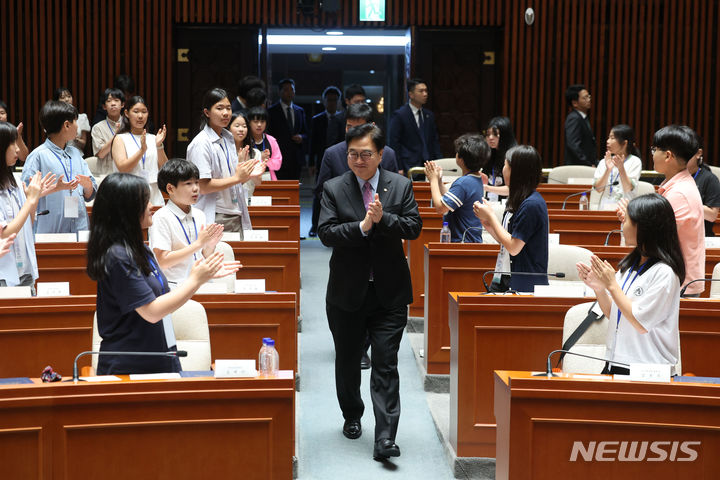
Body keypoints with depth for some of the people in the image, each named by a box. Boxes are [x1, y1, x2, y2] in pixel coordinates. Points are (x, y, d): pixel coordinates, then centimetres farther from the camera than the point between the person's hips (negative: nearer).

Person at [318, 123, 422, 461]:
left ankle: (385, 439, -7)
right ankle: (352, 417, 39)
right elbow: (325, 233, -12)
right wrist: (362, 226, -25)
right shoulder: (334, 189, -2)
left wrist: (382, 218, -22)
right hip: (347, 293, 1)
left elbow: (414, 228, -7)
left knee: (385, 366, -5)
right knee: (347, 361, 16)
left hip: (389, 293, -1)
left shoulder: (401, 186, 1)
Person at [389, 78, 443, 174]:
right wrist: (399, 169, -12)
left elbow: (435, 141, 18)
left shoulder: (429, 115, 15)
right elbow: (394, 144, -6)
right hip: (410, 166, -5)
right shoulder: (399, 115, -3)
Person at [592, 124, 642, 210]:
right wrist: (608, 170, -12)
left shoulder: (635, 162, 1)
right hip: (605, 207, 2)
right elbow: (598, 189, 0)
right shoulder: (604, 162, 9)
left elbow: (628, 189, -6)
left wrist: (621, 168, -18)